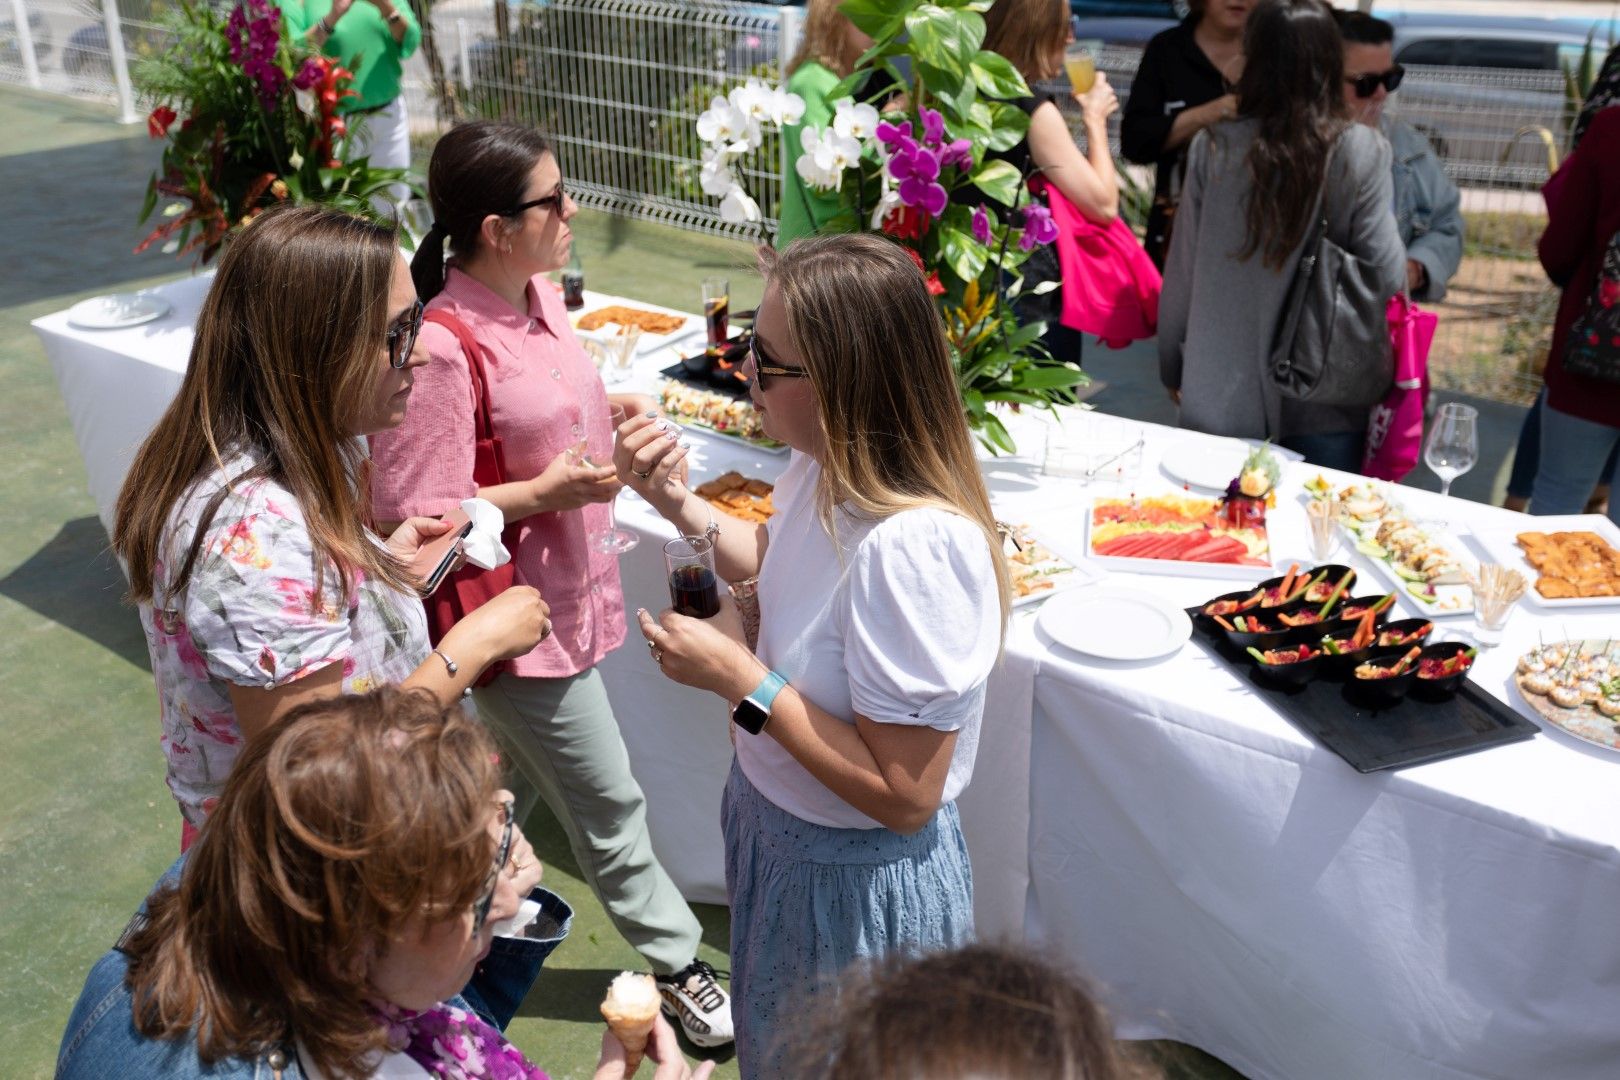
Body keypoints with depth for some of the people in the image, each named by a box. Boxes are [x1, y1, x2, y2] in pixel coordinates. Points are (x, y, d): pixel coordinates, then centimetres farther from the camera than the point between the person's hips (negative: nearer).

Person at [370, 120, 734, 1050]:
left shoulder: (538, 293, 0)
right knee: (609, 805, 9)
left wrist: (613, 406, 3)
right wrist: (547, 492, -26)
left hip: (567, 589, 9)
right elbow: (416, 520, -23)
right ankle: (678, 966, 30)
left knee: (519, 779, 27)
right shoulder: (445, 347, -27)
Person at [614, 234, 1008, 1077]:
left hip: (857, 878, -8)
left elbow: (904, 796, -30)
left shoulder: (910, 546, -38)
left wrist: (742, 677, -29)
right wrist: (680, 505, -6)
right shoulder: (825, 467, -12)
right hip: (777, 824, 8)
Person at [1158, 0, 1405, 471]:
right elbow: (1387, 274, -9)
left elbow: (1180, 275, -1)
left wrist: (1172, 369, 12)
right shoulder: (1362, 152, -9)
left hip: (1221, 396, 1)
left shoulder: (1213, 149, -7)